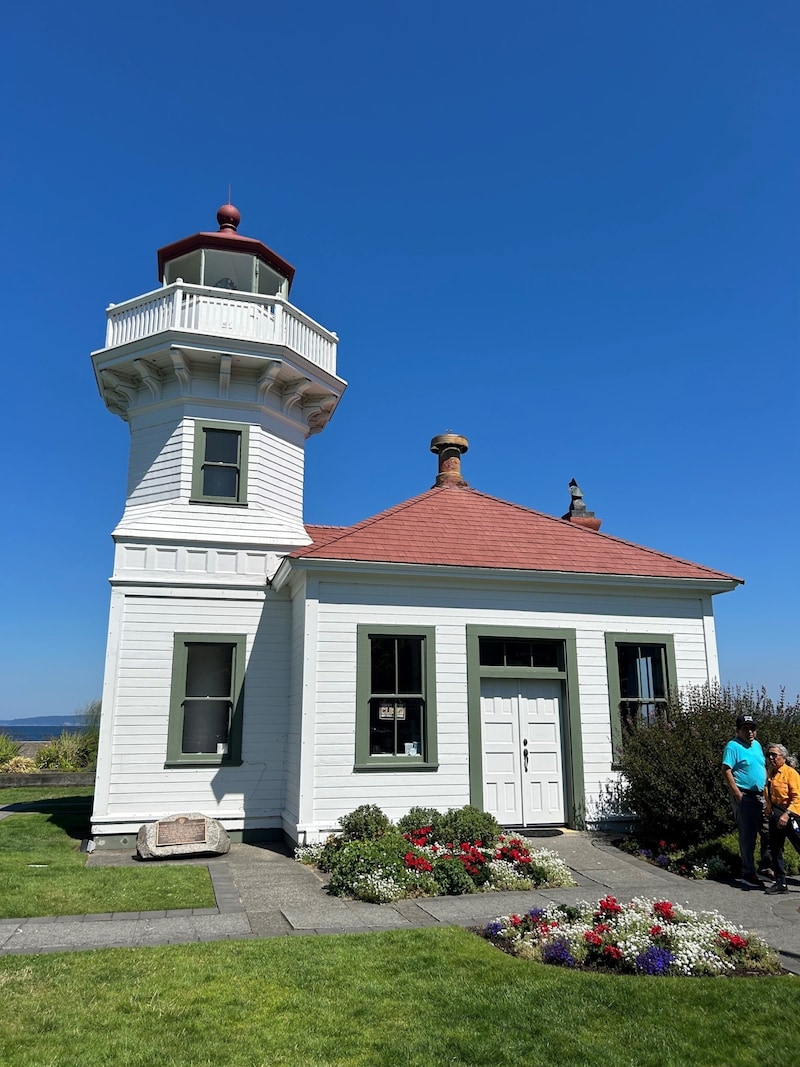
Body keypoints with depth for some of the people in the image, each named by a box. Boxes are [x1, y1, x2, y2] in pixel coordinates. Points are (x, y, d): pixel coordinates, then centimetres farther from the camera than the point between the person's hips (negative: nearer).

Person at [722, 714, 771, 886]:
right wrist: (738, 794, -21)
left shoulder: (757, 745, 13)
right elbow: (726, 771, -18)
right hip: (744, 797, -8)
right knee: (748, 836, -3)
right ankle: (748, 873, 5)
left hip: (761, 796, 8)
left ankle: (767, 866, 27)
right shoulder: (733, 746, -12)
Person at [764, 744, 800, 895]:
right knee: (776, 850, 9)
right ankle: (780, 883, 17)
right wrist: (770, 812, 15)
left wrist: (787, 814, -24)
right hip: (774, 816, 8)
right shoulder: (770, 773, 11)